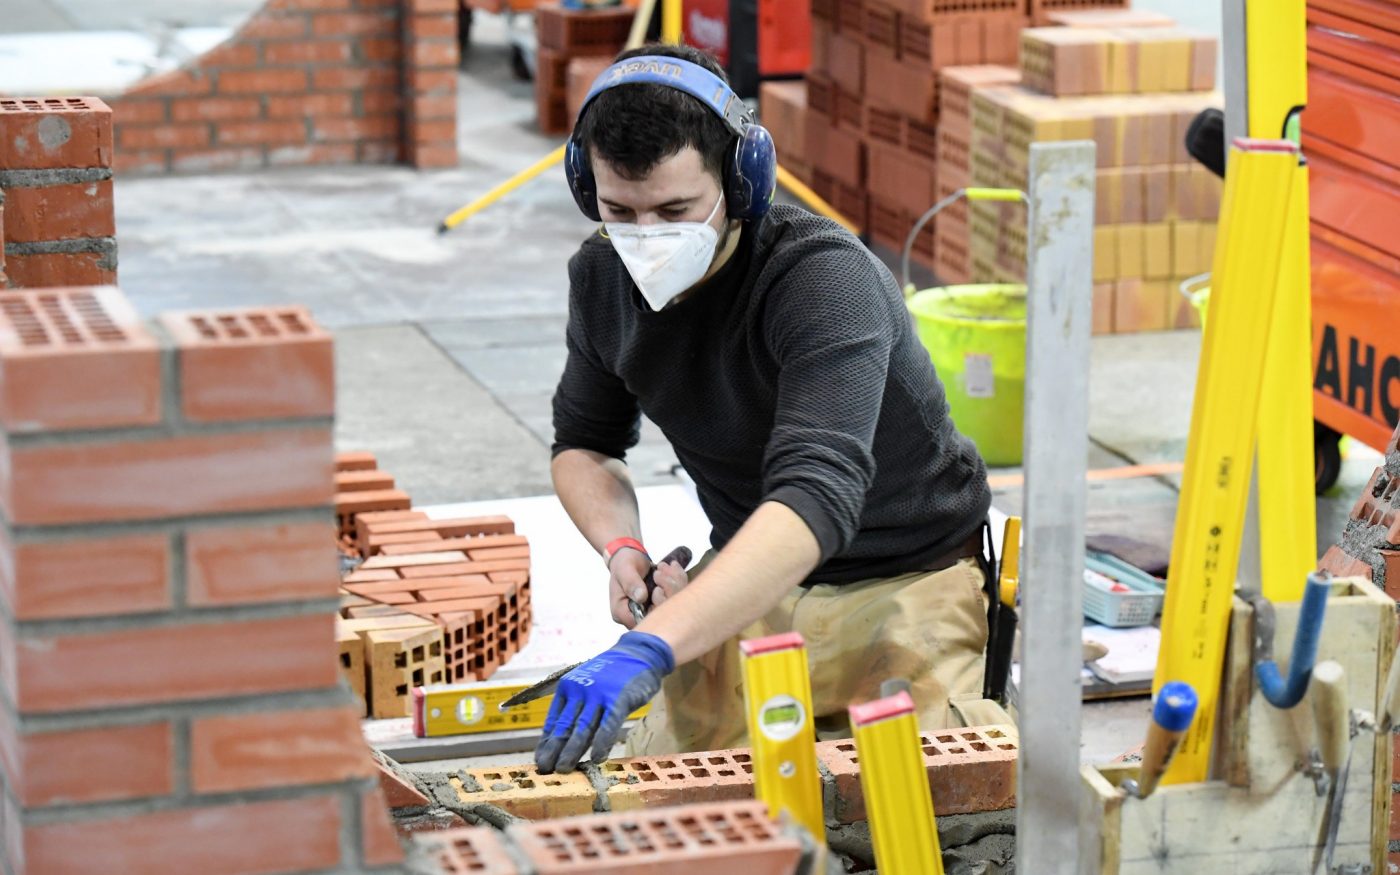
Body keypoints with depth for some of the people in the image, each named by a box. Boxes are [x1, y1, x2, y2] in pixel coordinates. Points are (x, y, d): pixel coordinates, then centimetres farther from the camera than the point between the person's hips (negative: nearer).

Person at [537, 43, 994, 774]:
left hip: (902, 583, -5)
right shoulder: (601, 276, -6)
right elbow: (584, 442, 11)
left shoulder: (824, 280, -29)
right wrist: (622, 549, -13)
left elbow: (816, 500, -43)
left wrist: (649, 649, -55)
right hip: (749, 580, 5)